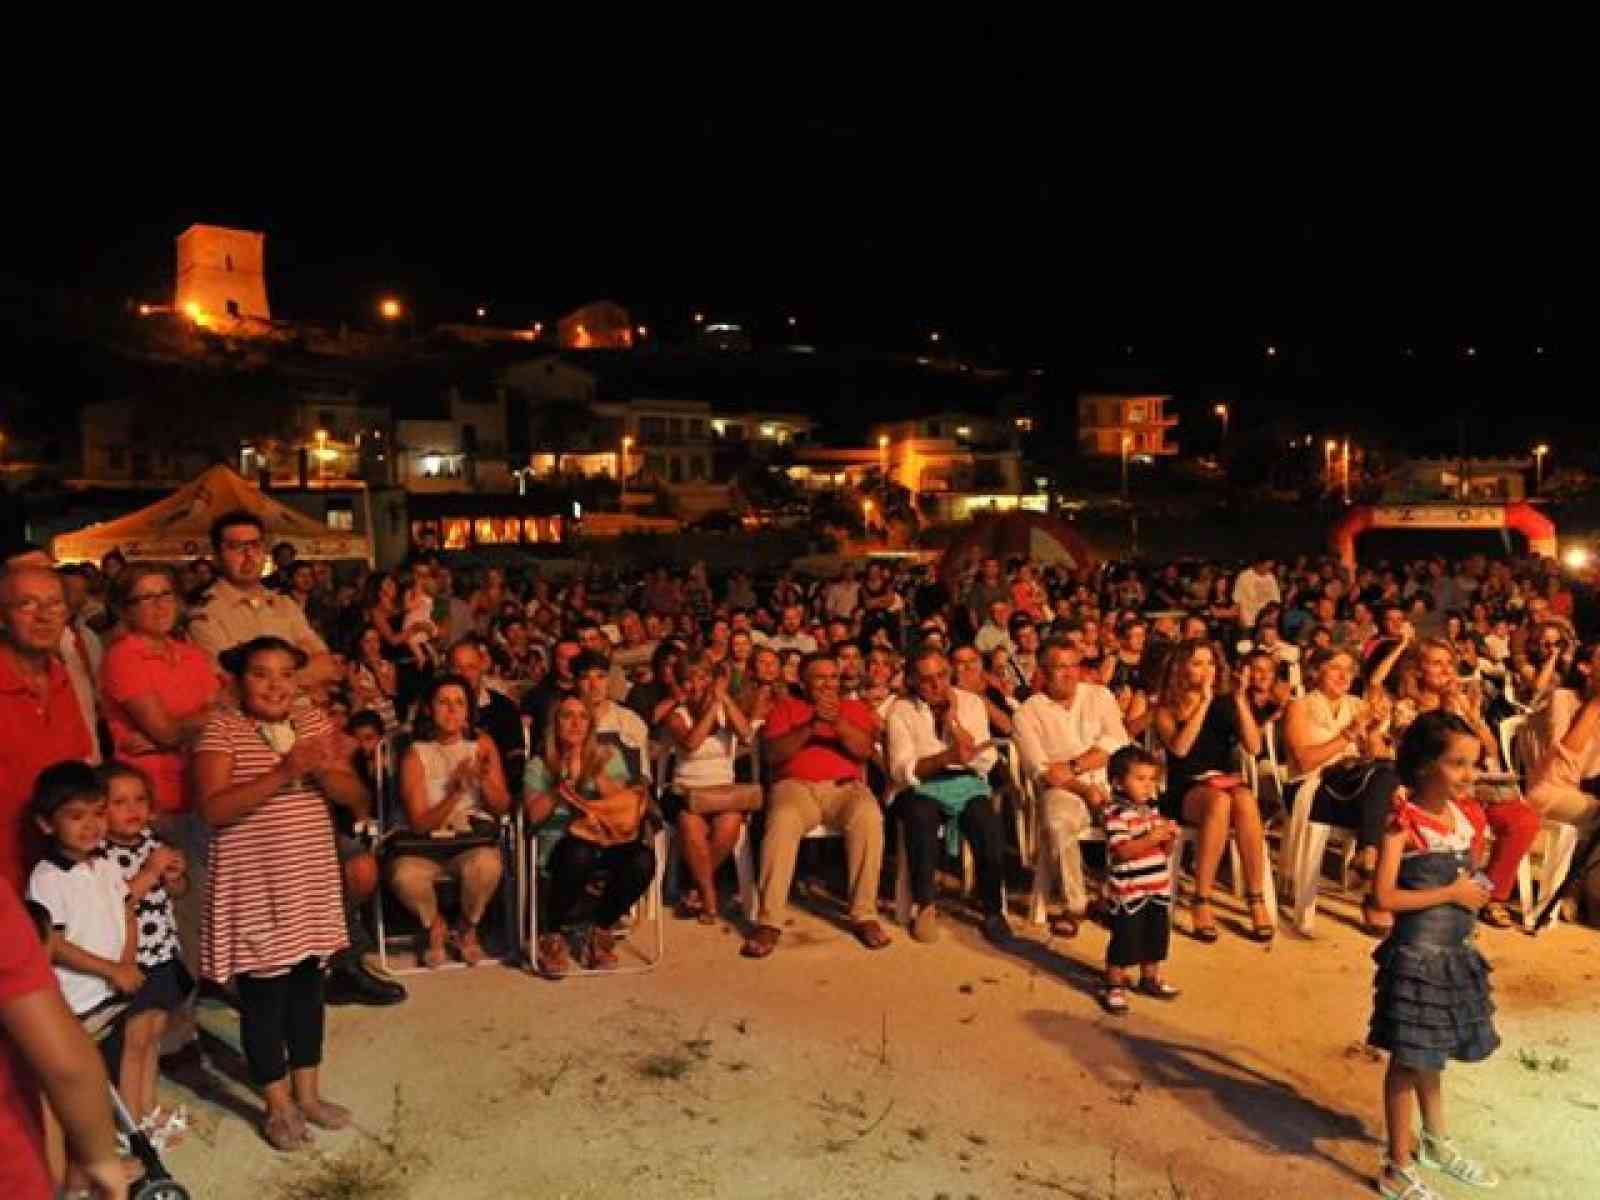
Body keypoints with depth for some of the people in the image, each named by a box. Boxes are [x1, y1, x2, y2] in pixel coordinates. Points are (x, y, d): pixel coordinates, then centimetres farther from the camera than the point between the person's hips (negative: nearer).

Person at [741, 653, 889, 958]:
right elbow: (772, 754, 2)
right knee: (782, 822, -35)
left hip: (845, 787, 1)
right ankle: (769, 921, -31)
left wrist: (838, 722, -14)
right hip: (796, 786, -1)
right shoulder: (785, 707, 18)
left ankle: (865, 915, -24)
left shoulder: (855, 709, 20)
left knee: (869, 817, -33)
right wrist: (810, 727, -10)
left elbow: (865, 749, 2)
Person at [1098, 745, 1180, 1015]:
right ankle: (1114, 987, 15)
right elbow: (1121, 850, -25)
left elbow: (1165, 851, 11)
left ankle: (1150, 978, 37)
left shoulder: (1152, 809, 7)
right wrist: (1152, 838, -30)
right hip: (1128, 891, -8)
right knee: (1125, 938, 1)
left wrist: (1169, 836, -11)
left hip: (1158, 887, 8)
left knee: (1156, 935, 19)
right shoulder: (1116, 813, -17)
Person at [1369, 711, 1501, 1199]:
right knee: (1410, 1058, 4)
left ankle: (1436, 1141, 42)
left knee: (1431, 1052, 23)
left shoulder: (1469, 815, 2)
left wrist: (1480, 888, -4)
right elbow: (1386, 897, -21)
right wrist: (1451, 893, -18)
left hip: (1457, 951, 6)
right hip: (1417, 954, -6)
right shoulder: (1403, 821, -18)